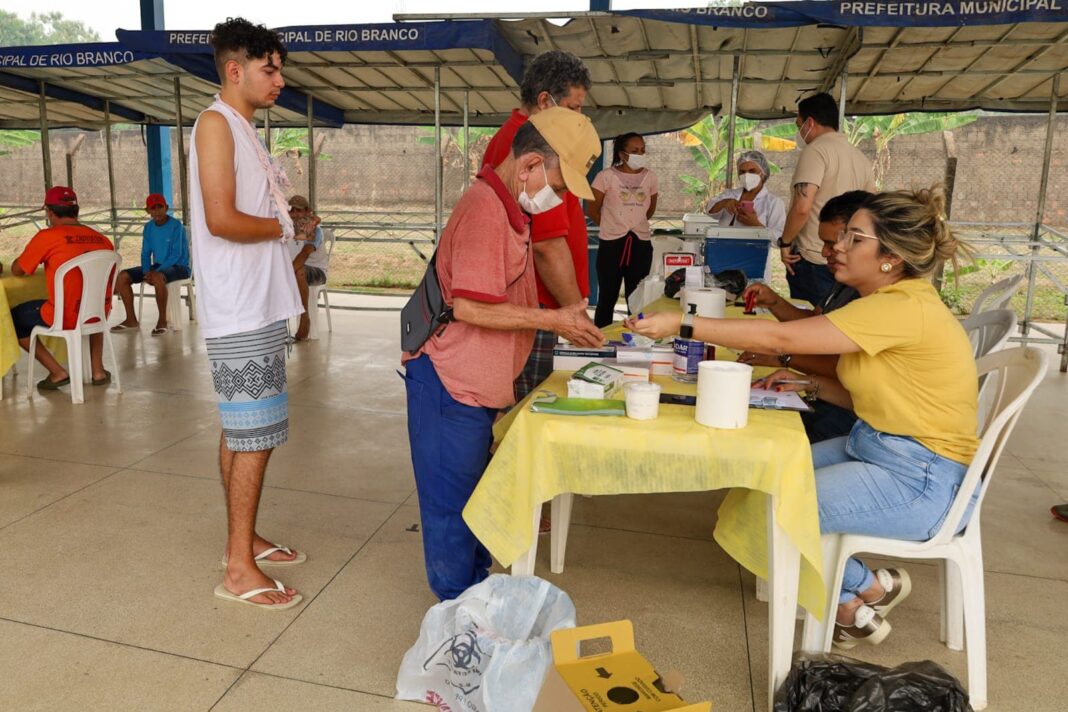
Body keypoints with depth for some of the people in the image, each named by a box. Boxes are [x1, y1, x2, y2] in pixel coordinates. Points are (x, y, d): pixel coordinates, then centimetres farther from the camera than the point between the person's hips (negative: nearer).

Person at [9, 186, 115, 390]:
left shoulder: (47, 236, -9)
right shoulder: (102, 239, 4)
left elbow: (17, 270, 2)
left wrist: (38, 261, 24)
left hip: (65, 317, -5)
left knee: (13, 319, 20)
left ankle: (57, 372, 12)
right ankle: (98, 370, 30)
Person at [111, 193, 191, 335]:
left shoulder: (176, 226, -13)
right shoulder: (148, 227, 7)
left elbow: (176, 254, -17)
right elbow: (145, 253, 11)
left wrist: (156, 271, -24)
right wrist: (146, 271, -9)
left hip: (178, 266, -7)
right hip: (157, 266, 7)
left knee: (157, 278, -39)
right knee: (122, 276, -9)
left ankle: (162, 320, -22)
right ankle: (131, 319, 1)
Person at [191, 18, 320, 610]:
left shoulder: (243, 130, 19)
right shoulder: (216, 123, -11)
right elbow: (221, 219, -21)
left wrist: (289, 219, 3)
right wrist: (288, 227, -8)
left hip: (258, 308, 10)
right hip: (240, 313, -10)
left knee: (241, 431, 15)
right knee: (254, 435, -6)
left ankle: (244, 540, 27)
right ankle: (239, 570, 5)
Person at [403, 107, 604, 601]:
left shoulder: (508, 209, 13)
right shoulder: (485, 209, -20)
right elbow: (472, 307, -26)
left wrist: (565, 318, 11)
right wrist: (552, 320, -18)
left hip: (477, 383, 10)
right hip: (451, 383, -10)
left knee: (473, 497, 20)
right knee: (452, 501, 4)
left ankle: (476, 594, 35)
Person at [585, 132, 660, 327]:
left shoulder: (650, 177, 6)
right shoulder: (606, 176, -5)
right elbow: (592, 210, 0)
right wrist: (612, 226, 7)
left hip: (641, 243, 3)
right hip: (611, 243, -3)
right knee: (607, 298, 4)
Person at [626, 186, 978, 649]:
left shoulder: (904, 309, -24)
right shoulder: (887, 301, 8)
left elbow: (780, 338, -29)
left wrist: (682, 324, -28)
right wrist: (809, 383, 0)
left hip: (919, 480, -10)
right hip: (872, 448, 10)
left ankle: (861, 593, 11)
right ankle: (850, 595, 15)